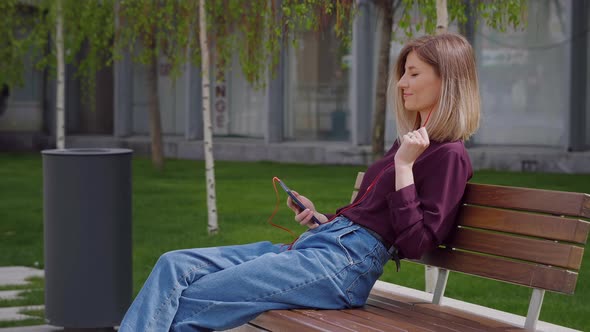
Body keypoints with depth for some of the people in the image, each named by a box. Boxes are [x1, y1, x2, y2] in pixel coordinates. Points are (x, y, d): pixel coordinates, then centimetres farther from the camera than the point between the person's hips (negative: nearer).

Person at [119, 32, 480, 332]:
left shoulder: (449, 156, -4)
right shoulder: (407, 144, 23)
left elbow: (414, 244, -13)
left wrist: (404, 166, -15)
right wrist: (318, 217, 13)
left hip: (346, 263, -9)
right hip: (314, 245, 10)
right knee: (175, 265, -5)